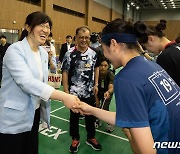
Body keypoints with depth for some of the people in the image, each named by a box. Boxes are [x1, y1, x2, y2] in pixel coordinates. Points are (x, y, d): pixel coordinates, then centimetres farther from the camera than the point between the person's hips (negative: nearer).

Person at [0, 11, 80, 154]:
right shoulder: (15, 50, -18)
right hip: (13, 119, -6)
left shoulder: (44, 53, 4)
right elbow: (27, 82, -32)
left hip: (34, 114, 7)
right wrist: (64, 97, -39)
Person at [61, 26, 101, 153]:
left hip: (90, 92, 3)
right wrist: (66, 92, -12)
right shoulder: (70, 54, -12)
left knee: (91, 115, 17)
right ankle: (75, 139, 34)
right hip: (74, 92, -3)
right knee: (74, 116, 13)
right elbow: (65, 73, -9)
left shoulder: (93, 53, -1)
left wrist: (96, 84, 7)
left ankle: (91, 138, 38)